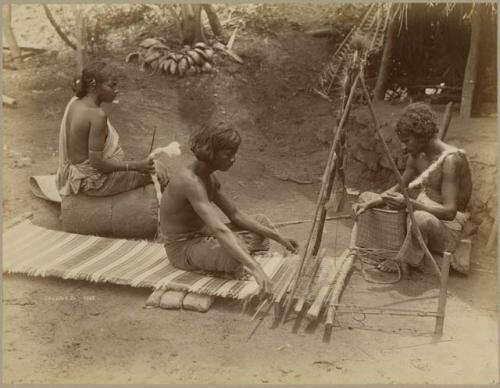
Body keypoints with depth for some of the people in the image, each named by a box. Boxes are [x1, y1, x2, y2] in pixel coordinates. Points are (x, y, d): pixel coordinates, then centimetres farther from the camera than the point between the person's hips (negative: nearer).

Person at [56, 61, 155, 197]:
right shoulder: (97, 115, -30)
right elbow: (97, 162, -27)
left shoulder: (75, 101, -5)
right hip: (95, 181, -9)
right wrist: (135, 165, -22)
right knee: (150, 174, 9)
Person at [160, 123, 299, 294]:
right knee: (238, 256, -38)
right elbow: (219, 230, -41)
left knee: (262, 222, 15)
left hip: (202, 238, 10)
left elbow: (236, 215, 6)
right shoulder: (190, 181, -30)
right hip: (183, 249, -10)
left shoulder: (210, 177, 2)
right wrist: (254, 267, -48)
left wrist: (279, 238, 0)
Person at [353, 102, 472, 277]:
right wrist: (370, 204, -2)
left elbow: (450, 211, -29)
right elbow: (399, 188, 15)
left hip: (446, 228, -9)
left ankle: (402, 262, -16)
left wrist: (410, 204, -38)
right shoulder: (417, 156, 3)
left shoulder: (451, 160, -22)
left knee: (421, 218, -44)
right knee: (366, 196, 8)